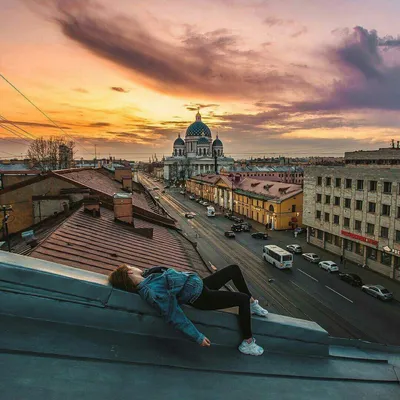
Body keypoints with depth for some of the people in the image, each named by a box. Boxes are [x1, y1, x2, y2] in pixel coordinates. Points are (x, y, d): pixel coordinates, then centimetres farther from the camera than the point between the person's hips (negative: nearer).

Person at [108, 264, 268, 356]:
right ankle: (247, 343, 8)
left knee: (234, 269, 12)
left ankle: (253, 304, 31)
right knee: (243, 299, -11)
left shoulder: (146, 275, -2)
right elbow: (174, 317, -27)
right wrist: (198, 337, -23)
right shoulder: (152, 292, -28)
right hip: (201, 297, -9)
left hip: (200, 284, 9)